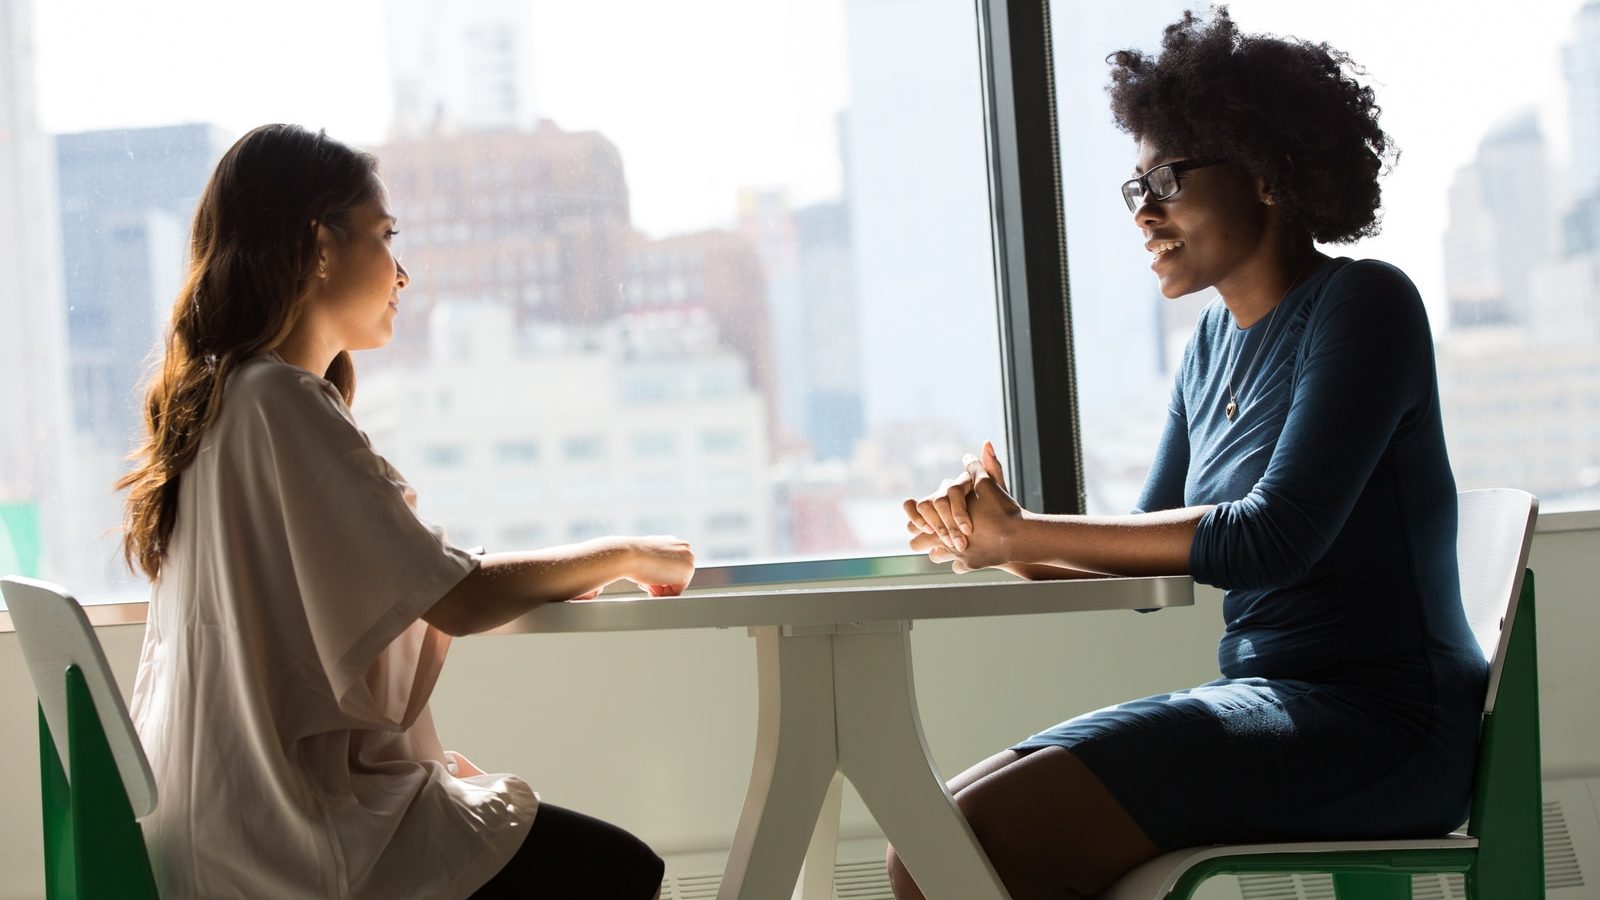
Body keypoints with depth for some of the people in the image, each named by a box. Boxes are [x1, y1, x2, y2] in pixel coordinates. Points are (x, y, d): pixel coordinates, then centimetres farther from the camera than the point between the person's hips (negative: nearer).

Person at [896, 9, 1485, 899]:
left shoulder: (1363, 307, -9)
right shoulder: (1218, 338, 16)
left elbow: (1276, 537, -20)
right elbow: (1154, 547, 13)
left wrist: (1022, 535, -16)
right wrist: (1005, 535, -7)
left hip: (1377, 724, -8)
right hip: (1268, 703, 8)